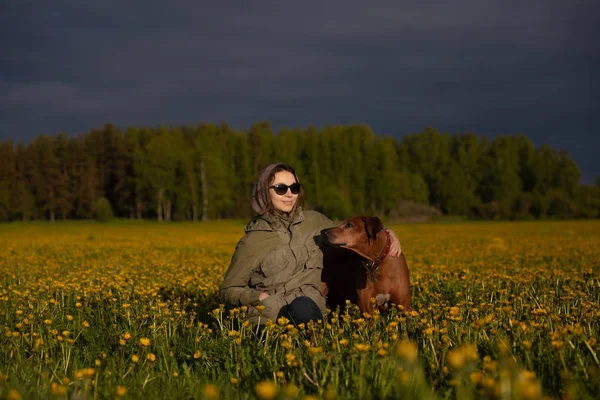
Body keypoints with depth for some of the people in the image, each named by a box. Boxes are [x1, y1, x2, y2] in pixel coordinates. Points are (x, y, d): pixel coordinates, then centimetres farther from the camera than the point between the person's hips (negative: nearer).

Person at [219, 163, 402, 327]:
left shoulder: (313, 221, 8)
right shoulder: (252, 242, -1)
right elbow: (228, 290, 9)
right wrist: (259, 296, -10)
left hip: (310, 314, 3)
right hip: (269, 321, -3)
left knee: (303, 305, -34)